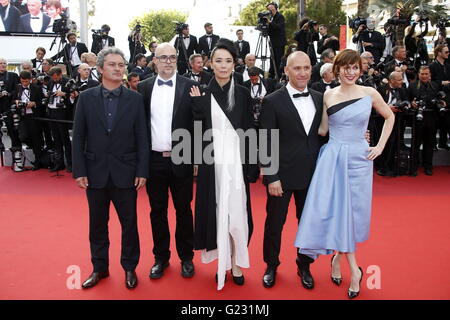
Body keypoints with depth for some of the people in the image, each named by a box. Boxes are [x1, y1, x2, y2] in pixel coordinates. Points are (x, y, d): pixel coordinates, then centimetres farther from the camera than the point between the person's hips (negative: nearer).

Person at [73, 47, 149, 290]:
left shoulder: (135, 99, -1)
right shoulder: (86, 97, 2)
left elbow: (142, 138, -2)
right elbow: (78, 137, 2)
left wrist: (142, 171, -7)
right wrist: (79, 171, -4)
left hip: (125, 173, -1)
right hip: (96, 172, 1)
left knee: (129, 222, 9)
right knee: (97, 223, 13)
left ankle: (130, 267, 27)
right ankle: (99, 268, 30)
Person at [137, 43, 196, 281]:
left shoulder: (189, 86, -2)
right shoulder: (144, 87, 5)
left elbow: (197, 122, -3)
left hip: (181, 159, -2)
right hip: (154, 160, 2)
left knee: (183, 210, 10)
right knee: (157, 210, 12)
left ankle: (186, 257, 25)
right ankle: (161, 257, 28)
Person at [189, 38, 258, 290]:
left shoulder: (243, 93, 3)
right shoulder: (202, 94, 3)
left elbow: (249, 131, 3)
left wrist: (251, 168, -1)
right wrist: (196, 103, -11)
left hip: (236, 162, 0)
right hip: (212, 163, 0)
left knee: (236, 212, 4)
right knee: (216, 212, 7)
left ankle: (236, 263, 20)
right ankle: (222, 261, 22)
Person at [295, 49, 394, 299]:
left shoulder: (370, 93, 0)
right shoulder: (328, 95, 2)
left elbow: (389, 117, 14)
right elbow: (322, 130, 4)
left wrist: (380, 146, 6)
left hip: (359, 158, 0)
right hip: (332, 157, 0)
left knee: (352, 211, 5)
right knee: (334, 209, -2)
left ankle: (338, 257, 27)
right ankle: (354, 269, 13)